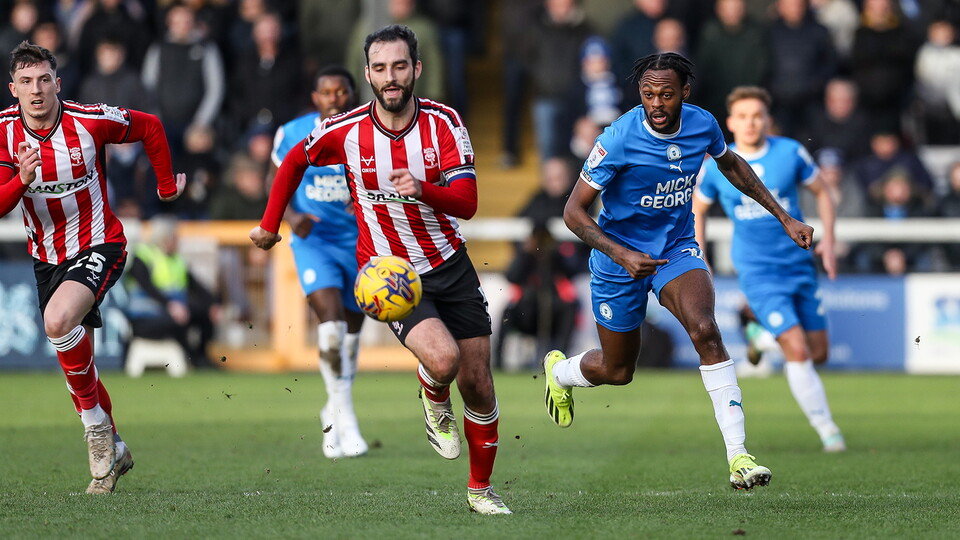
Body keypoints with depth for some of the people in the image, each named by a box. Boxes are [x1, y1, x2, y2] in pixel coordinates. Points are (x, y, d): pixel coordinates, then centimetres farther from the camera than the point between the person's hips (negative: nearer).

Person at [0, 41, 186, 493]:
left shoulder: (91, 121, -17)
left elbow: (150, 128, 1)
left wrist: (167, 185, 9)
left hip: (99, 246, -5)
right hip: (46, 258, 5)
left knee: (58, 322, -31)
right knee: (76, 359, 12)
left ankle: (95, 424, -12)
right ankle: (111, 449, 32)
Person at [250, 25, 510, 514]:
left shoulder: (443, 122, -10)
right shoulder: (345, 131, -11)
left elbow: (466, 201, -17)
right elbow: (294, 162, 10)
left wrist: (423, 189, -36)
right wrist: (269, 225, 14)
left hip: (450, 266, 2)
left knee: (478, 387, 3)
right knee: (443, 359, -28)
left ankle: (480, 488, 24)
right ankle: (434, 402, 8)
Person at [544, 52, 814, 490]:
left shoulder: (702, 125, -11)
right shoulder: (619, 140, -25)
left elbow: (730, 164, 14)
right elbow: (574, 212, -18)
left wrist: (784, 217, 13)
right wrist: (622, 255, -31)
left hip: (677, 248, 2)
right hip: (620, 256, -2)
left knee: (704, 329, -26)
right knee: (617, 370, 11)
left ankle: (738, 457, -28)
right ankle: (558, 371, 49)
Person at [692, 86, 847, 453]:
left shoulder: (791, 152, -3)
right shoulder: (716, 167, -4)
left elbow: (822, 192, 9)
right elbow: (698, 210, 12)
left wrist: (828, 240, -1)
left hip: (799, 265, 3)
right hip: (757, 271, -3)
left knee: (818, 353, 6)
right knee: (797, 350, -16)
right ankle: (826, 428, -7)